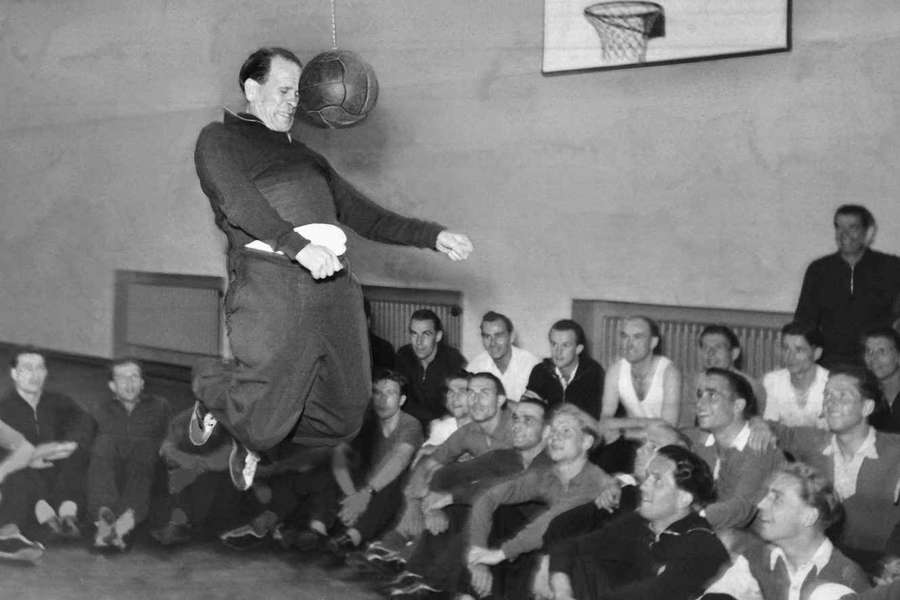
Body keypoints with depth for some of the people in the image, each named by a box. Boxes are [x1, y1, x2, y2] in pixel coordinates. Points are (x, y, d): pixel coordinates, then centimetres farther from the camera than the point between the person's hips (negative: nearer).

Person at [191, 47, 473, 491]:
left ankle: (253, 437, 32)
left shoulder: (305, 156, 33)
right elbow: (238, 202, -7)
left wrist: (433, 236, 18)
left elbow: (362, 214, 31)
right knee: (263, 419, -8)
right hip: (271, 277, -7)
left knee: (342, 418, 5)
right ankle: (210, 389, 27)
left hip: (334, 283, 7)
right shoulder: (219, 139, 12)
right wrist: (298, 245, -22)